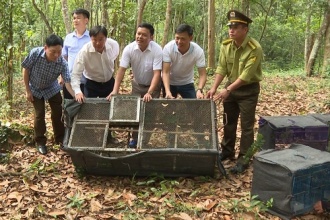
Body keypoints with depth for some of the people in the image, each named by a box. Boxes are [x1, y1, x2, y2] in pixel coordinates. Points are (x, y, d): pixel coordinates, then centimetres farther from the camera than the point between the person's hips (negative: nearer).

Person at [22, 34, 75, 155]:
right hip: (35, 89, -1)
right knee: (39, 114, 0)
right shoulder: (35, 53, -33)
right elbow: (26, 70, -18)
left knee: (58, 113, 5)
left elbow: (67, 82, -31)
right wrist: (28, 91, -14)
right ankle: (40, 142, 19)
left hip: (52, 88, 1)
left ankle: (60, 138, 26)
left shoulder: (62, 63, -32)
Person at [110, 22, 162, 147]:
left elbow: (157, 74, -31)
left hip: (153, 85, -3)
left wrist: (149, 93, -42)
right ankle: (134, 138, 21)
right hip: (137, 84, 3)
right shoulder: (129, 49, -21)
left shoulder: (157, 50, -28)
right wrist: (115, 90, -34)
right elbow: (121, 70, -23)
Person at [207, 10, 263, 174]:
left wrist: (228, 90, -31)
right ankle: (227, 151, 31)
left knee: (246, 126, -1)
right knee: (228, 122, 15)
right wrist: (214, 88, -18)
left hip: (248, 90, -6)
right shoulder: (226, 46, -5)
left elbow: (246, 75, -27)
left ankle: (243, 159, 9)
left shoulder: (254, 48, -23)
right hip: (231, 87, 6)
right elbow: (221, 68, -7)